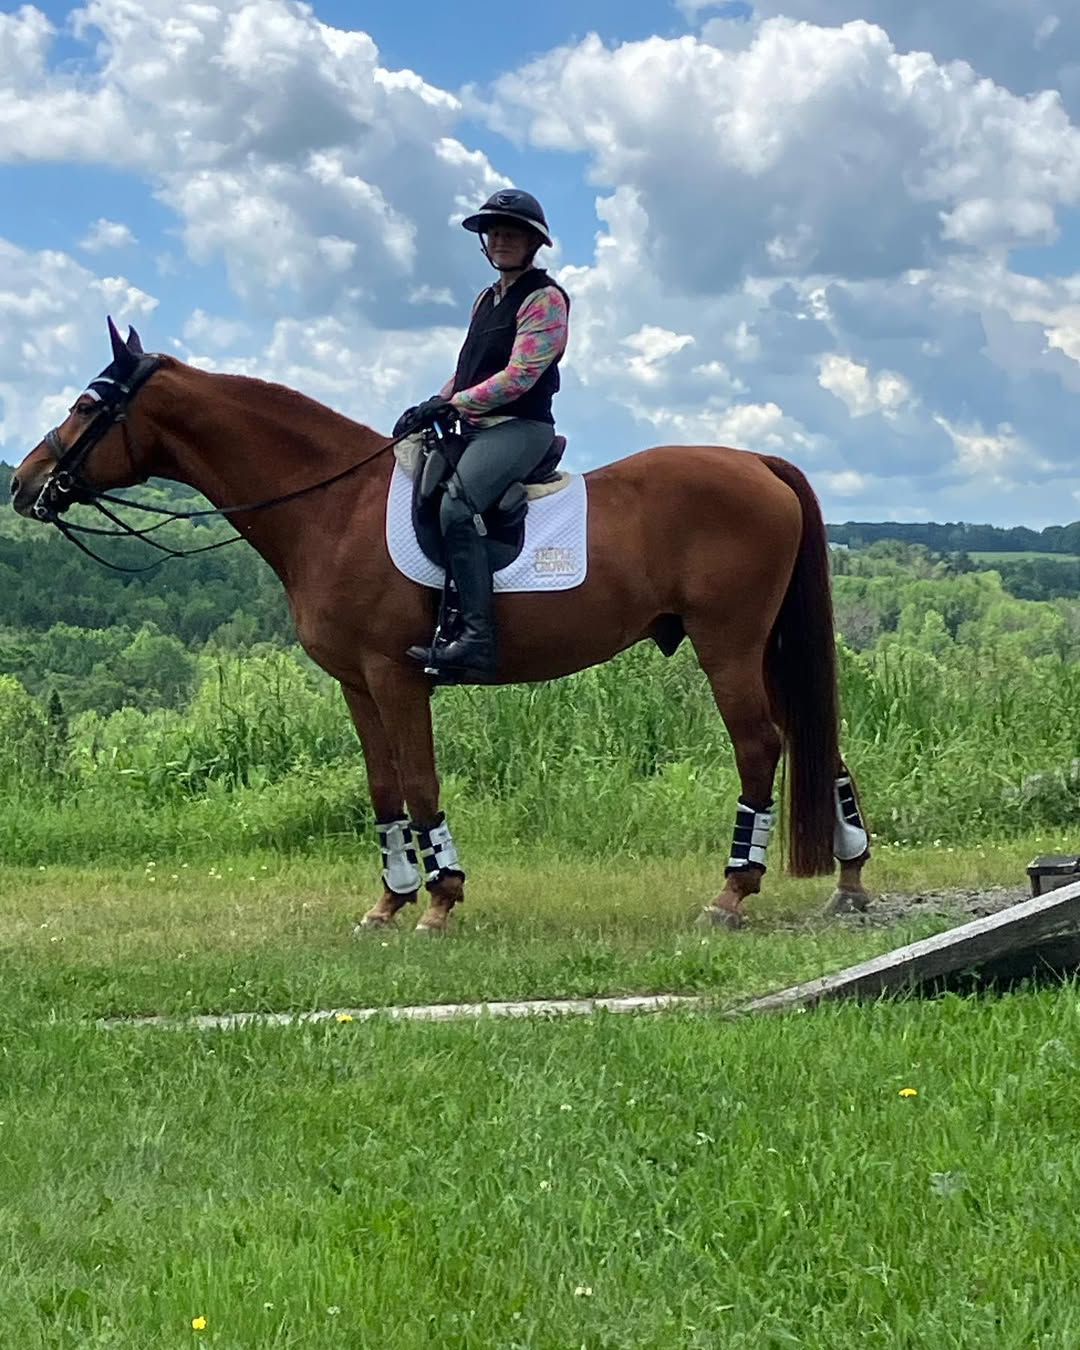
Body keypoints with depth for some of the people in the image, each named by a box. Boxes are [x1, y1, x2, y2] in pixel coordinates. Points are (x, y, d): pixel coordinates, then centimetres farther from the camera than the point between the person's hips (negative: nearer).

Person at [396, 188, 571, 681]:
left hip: (520, 427, -10)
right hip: (476, 430, 10)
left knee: (455, 506, -32)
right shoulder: (487, 299, 21)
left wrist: (450, 404, -18)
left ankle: (476, 639, -40)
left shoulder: (544, 299, -6)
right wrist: (433, 408, 5)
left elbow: (519, 375, -16)